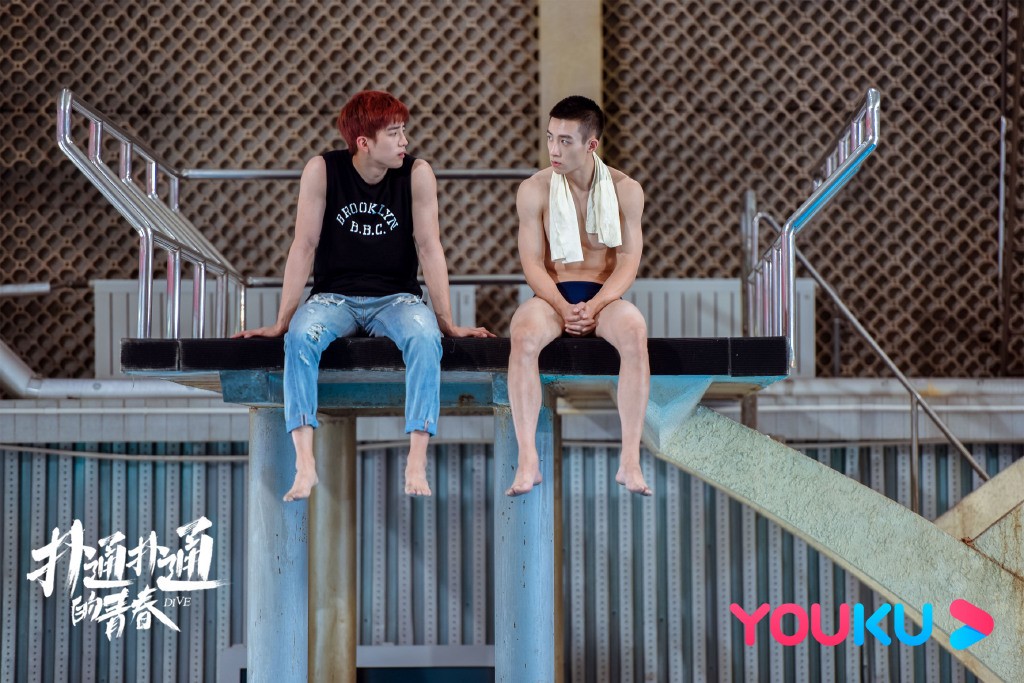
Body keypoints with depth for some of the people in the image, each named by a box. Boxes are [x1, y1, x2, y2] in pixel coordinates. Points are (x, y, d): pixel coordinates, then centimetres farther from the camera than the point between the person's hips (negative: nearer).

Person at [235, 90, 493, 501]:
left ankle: (416, 464, -34)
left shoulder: (417, 174, -6)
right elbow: (304, 246, -7)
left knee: (425, 338, -34)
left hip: (395, 298, 0)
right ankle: (305, 466, -36)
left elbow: (429, 248, -7)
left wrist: (447, 323, -9)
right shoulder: (322, 171, -7)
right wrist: (282, 321, -10)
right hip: (335, 297, 0)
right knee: (301, 336, -33)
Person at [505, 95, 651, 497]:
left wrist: (594, 307, -19)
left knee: (634, 332, -36)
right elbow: (532, 262, -3)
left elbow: (628, 262, -2)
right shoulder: (534, 190, 0)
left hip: (604, 296, 0)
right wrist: (562, 308, -19)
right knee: (524, 335, -36)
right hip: (552, 294, 0)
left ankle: (630, 461, -33)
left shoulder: (625, 190, 1)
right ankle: (528, 461, -35)